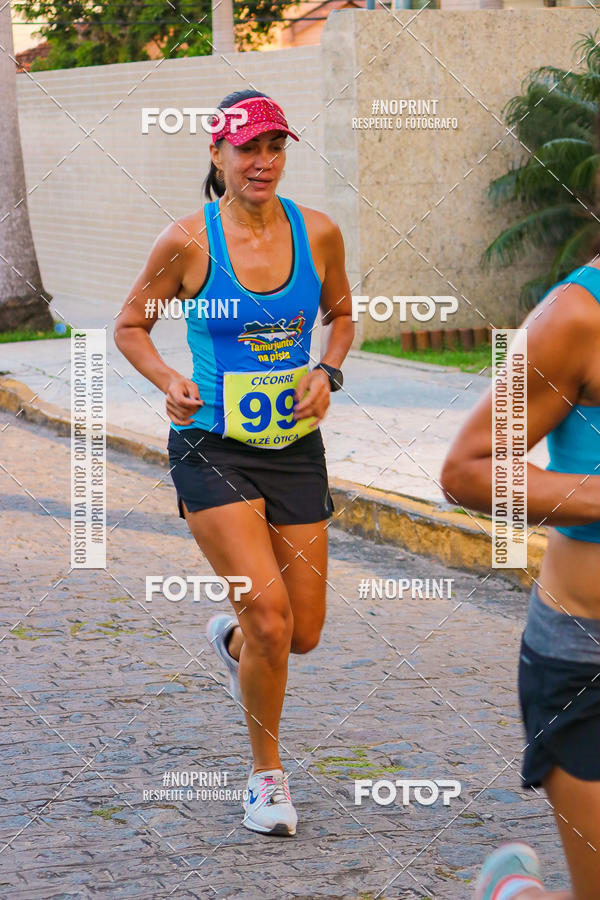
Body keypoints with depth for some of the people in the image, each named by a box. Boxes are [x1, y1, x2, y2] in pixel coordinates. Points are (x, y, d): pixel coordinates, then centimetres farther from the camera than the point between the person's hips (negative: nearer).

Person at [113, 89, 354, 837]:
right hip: (214, 447, -4)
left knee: (303, 633, 8)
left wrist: (328, 372, -3)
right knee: (269, 616, -15)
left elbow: (340, 313, 16)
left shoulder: (317, 233, -1)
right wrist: (169, 383, -15)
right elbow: (130, 326, 3)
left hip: (295, 447, 4)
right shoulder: (188, 241, -10)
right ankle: (267, 776, 7)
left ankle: (231, 640, 46)